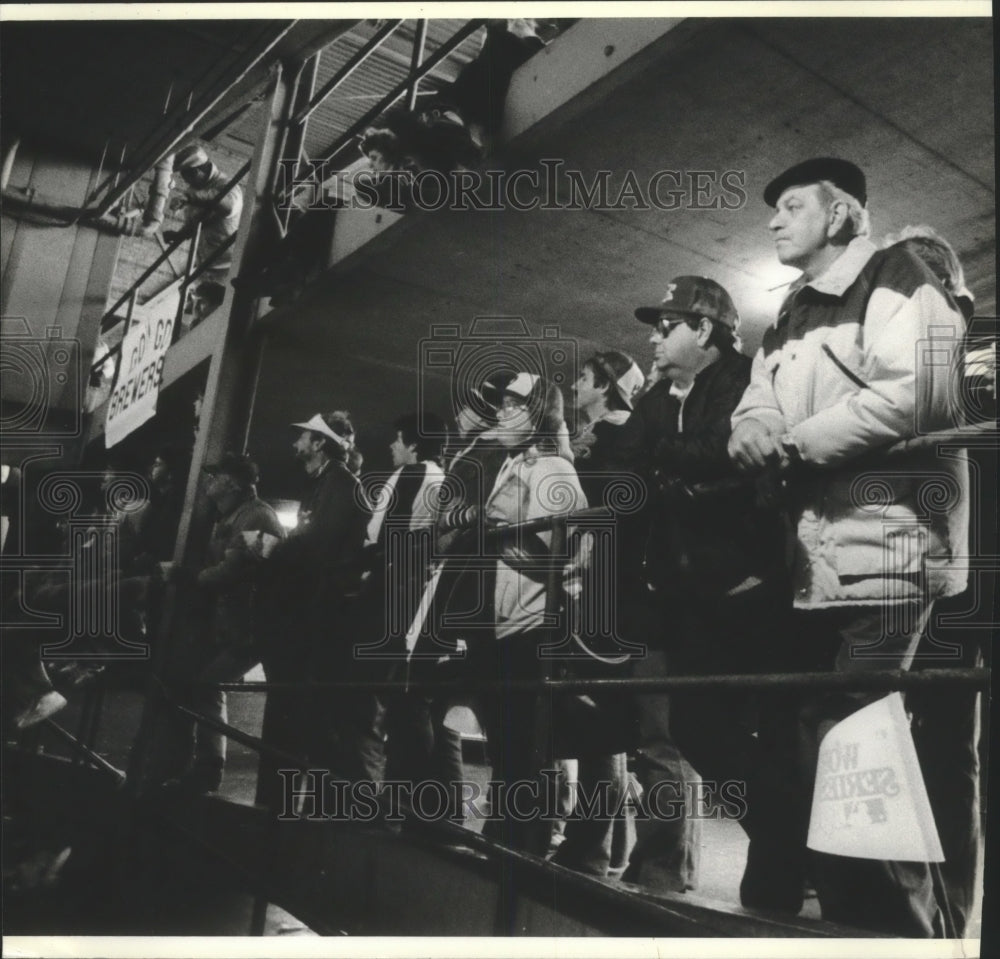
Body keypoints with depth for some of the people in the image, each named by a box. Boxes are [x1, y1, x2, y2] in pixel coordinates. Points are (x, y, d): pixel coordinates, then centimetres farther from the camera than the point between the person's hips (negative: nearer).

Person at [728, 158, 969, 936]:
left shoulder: (898, 277, 0)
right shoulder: (787, 322, 24)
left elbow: (910, 393, -16)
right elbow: (756, 409, 15)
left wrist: (791, 443, -9)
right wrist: (752, 434, -9)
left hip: (886, 548, -8)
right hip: (808, 555, 8)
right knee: (815, 740, 8)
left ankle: (892, 921, 5)